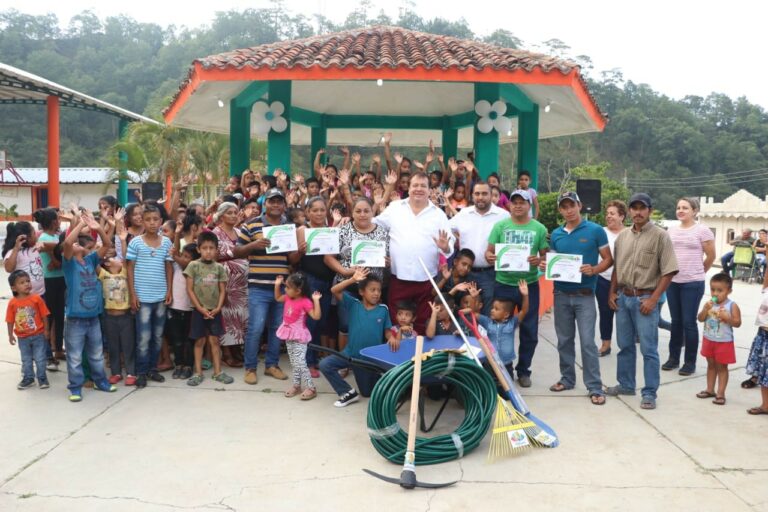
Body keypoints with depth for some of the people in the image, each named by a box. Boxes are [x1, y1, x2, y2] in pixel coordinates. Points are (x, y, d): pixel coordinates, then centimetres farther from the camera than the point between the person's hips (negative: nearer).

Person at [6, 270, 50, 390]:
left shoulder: (36, 298, -12)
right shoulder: (12, 303, -8)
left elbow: (44, 315, -6)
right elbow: (10, 320, -1)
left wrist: (46, 330, -6)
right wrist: (11, 335, -1)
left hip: (38, 335, -2)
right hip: (22, 337, 2)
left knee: (40, 358, 5)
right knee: (26, 360, 15)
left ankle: (42, 378, 19)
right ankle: (28, 379, 29)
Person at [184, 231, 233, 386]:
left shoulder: (219, 268, 2)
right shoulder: (193, 266, -5)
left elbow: (222, 290, 4)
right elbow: (189, 290, -6)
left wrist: (218, 308, -9)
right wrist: (201, 308, -10)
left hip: (214, 311, 2)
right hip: (199, 310, -2)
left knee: (214, 340, 7)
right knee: (200, 341, 5)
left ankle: (218, 372, 12)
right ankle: (198, 373, 13)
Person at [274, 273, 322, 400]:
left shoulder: (305, 302, -21)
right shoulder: (288, 298, 1)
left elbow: (316, 316, -26)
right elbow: (278, 298, 21)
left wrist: (316, 301, -31)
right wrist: (277, 285, 8)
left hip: (299, 337, -8)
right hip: (289, 335, 8)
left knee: (300, 363, -10)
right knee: (293, 363, 16)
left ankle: (311, 388, -2)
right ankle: (296, 385, 26)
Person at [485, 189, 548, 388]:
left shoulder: (539, 228, 2)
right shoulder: (500, 226, 2)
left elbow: (546, 254, 3)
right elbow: (489, 250, 0)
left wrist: (539, 260, -19)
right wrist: (489, 256, -22)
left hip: (529, 285, 0)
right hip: (503, 284, 0)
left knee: (529, 330, 7)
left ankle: (523, 370, 23)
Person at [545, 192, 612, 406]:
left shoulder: (595, 230, -4)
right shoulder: (556, 234, 8)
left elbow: (608, 259, -1)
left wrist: (593, 270, -19)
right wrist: (545, 265, -6)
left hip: (585, 294, -4)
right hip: (561, 293, 4)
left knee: (587, 342, -6)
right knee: (564, 340, 11)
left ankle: (595, 387, 1)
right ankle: (567, 378, 25)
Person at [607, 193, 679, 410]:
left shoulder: (660, 236, -8)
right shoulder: (622, 236, 9)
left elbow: (668, 271, -10)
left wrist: (653, 299, -15)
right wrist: (612, 293, 9)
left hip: (645, 298, -5)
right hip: (623, 297, 6)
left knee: (648, 349, -1)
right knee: (625, 345, 15)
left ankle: (649, 393, 7)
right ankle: (626, 384, 28)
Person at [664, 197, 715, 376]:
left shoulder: (702, 230, -6)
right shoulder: (671, 230, 8)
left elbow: (711, 256, 1)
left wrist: (699, 272, 10)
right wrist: (670, 271, 14)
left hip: (693, 283, -5)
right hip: (672, 282, 5)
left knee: (689, 322, -1)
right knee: (676, 321, 13)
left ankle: (690, 362, 10)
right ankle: (673, 358, 22)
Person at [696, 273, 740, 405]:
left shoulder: (732, 305, -12)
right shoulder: (709, 304, -2)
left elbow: (738, 323, -14)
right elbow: (700, 319, -6)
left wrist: (726, 317, -29)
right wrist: (706, 309, -21)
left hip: (724, 342, -4)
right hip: (708, 340, 4)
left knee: (722, 367, 5)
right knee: (711, 365, 16)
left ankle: (720, 393, 10)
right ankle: (710, 390, 27)